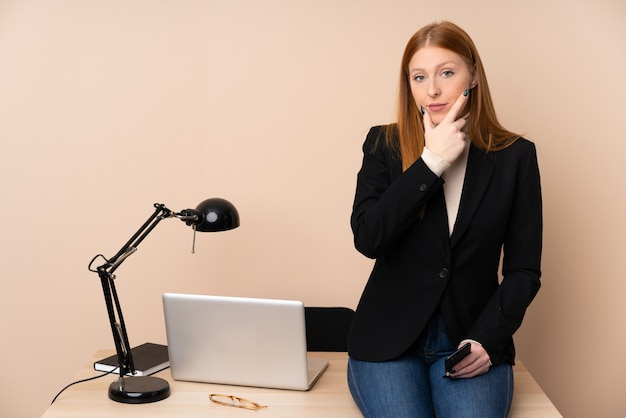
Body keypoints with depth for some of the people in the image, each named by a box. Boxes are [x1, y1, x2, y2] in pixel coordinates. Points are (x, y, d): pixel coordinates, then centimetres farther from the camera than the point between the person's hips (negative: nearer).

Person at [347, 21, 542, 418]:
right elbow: (367, 238, -13)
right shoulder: (384, 145, 1)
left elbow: (524, 270, 2)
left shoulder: (515, 156, 1)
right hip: (388, 338, 0)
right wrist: (431, 162, -15)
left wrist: (488, 339, -12)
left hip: (473, 339, 1)